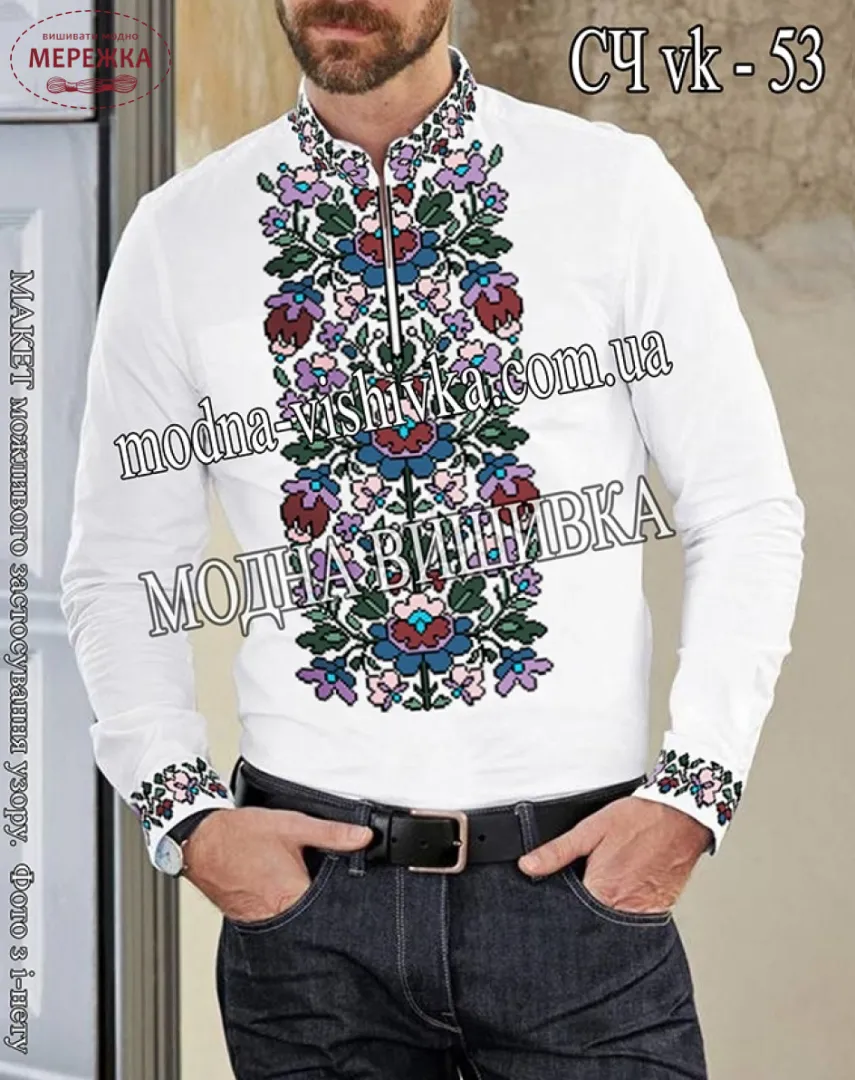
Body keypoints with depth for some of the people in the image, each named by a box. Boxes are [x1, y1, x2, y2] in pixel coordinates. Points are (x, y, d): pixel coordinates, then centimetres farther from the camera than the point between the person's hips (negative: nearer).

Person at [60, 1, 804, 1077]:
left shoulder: (617, 186, -1)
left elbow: (747, 513, 1)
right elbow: (117, 572, 8)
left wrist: (693, 789, -7)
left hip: (584, 877, -1)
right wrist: (183, 811, -4)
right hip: (306, 879, 1)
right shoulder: (177, 233, 3)